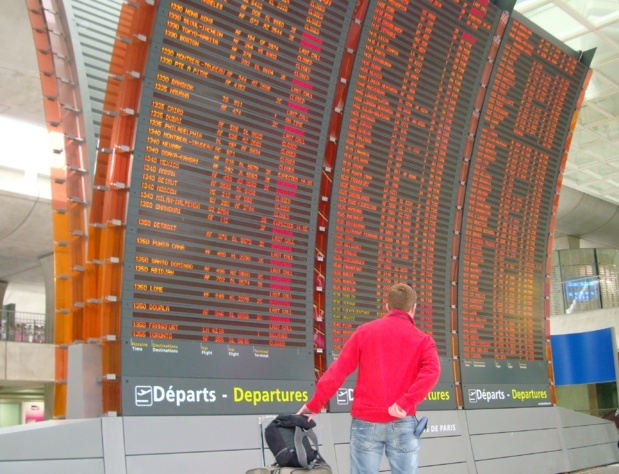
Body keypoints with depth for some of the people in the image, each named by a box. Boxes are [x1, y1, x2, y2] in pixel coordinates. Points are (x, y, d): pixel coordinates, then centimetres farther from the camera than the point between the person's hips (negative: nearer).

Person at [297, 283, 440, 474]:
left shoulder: (365, 331, 9)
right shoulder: (422, 339, 6)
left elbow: (339, 369, 2)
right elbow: (431, 371, -14)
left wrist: (315, 404, 5)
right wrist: (406, 402, -18)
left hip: (366, 421, 1)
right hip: (402, 424, -1)